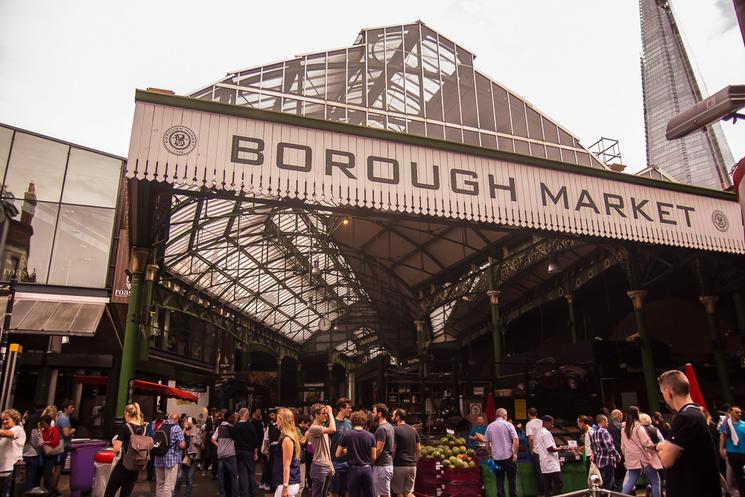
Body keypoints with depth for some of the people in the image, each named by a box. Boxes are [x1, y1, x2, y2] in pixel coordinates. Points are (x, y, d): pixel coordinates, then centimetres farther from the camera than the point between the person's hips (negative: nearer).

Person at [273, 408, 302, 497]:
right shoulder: (292, 436, 11)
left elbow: (287, 465, -19)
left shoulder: (286, 439, -16)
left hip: (288, 484, -9)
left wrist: (285, 487, -20)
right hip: (293, 482, 9)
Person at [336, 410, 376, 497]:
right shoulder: (370, 436, -2)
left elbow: (338, 454, -2)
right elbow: (373, 457, 2)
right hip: (367, 469, 2)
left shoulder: (347, 435, -6)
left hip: (353, 470, -1)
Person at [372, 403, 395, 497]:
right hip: (389, 464, 10)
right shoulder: (390, 427, 14)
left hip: (381, 466, -10)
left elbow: (379, 450, -19)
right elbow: (393, 449, 18)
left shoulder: (381, 429, -16)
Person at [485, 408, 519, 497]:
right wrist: (515, 453, -10)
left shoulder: (489, 427, 6)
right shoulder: (508, 425, -5)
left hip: (496, 457, 3)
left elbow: (487, 442, 9)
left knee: (499, 479, 10)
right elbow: (515, 439, -13)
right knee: (512, 478, 9)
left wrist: (490, 454, 19)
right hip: (509, 456, -3)